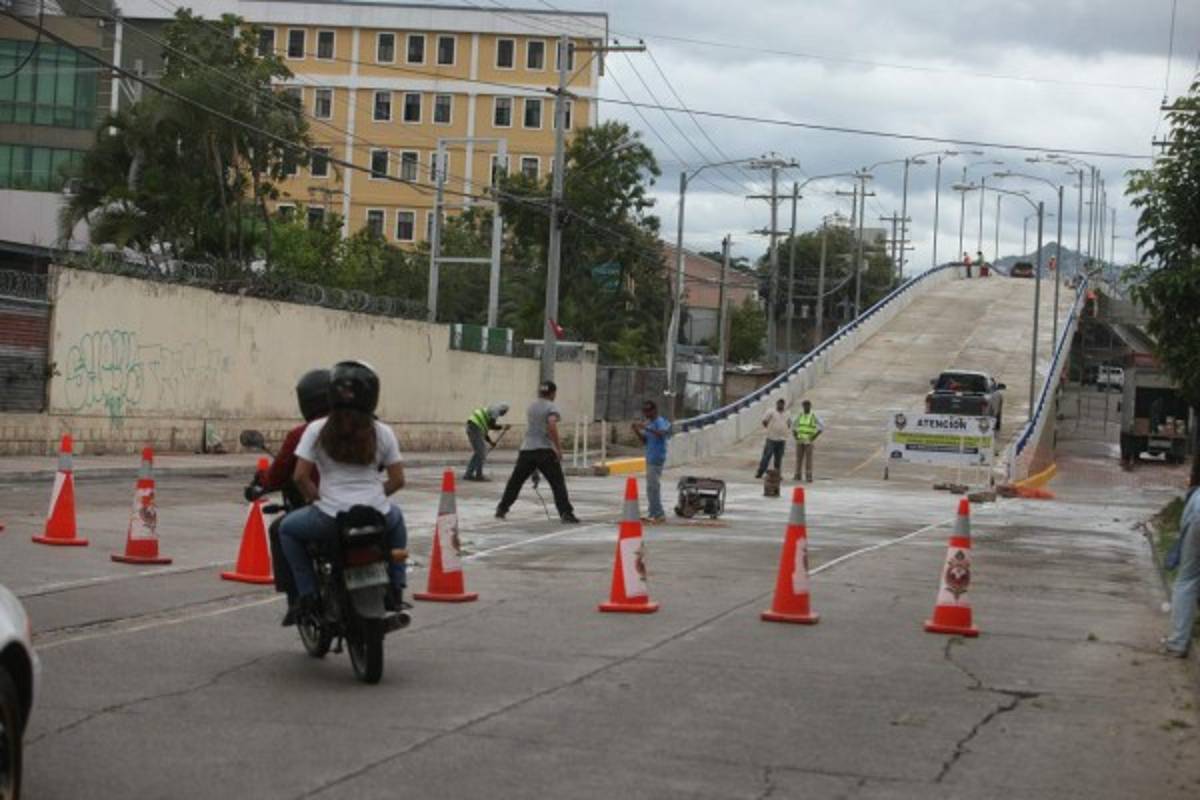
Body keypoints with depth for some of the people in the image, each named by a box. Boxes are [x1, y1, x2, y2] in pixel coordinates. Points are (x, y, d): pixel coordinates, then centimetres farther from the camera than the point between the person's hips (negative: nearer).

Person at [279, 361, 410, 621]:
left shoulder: (317, 430, -1)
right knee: (396, 517, 37)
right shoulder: (382, 432, 4)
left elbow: (300, 476, -6)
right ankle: (395, 590, 28)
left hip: (331, 518, -2)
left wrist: (317, 500, 11)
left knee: (287, 529, 26)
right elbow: (398, 480, 3)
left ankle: (307, 593, 11)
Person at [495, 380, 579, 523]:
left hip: (526, 449, 6)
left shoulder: (531, 407, 16)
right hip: (545, 450, -6)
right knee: (558, 482, -3)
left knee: (515, 481, 15)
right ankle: (565, 512, -12)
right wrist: (558, 448, -18)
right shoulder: (551, 407, -5)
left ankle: (502, 509, 18)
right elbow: (552, 426, -20)